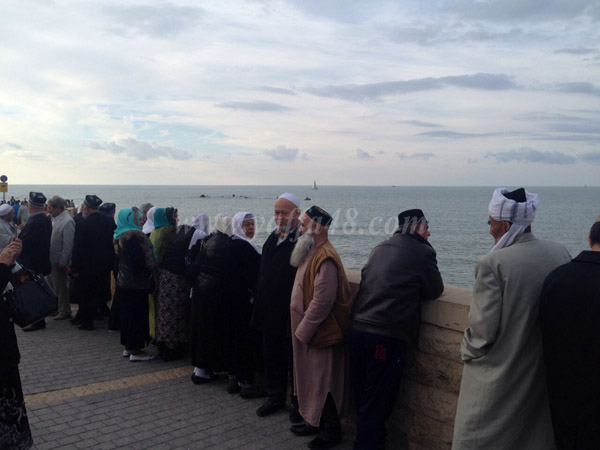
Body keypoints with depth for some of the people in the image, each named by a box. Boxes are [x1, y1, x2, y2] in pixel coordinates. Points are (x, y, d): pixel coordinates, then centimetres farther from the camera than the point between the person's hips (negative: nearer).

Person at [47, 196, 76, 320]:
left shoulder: (67, 222, -20)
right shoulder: (54, 219, 7)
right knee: (52, 286, 19)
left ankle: (65, 311, 16)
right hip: (51, 260, 9)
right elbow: (51, 238, 13)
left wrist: (62, 263, -19)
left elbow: (68, 244, -20)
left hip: (59, 262, -9)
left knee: (60, 288, 3)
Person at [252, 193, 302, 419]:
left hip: (292, 316, -7)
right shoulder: (272, 238, 11)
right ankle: (275, 398, 35)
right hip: (270, 314, 7)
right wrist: (260, 306, 15)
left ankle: (297, 402, 26)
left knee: (294, 360, 8)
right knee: (271, 358, 18)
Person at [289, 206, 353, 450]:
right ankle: (314, 422, 34)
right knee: (311, 379, 19)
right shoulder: (311, 253, 9)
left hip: (321, 333, -9)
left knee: (323, 383, 3)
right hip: (306, 331, 10)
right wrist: (300, 330, 13)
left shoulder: (325, 258, -23)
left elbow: (322, 301, -28)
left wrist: (303, 331, -20)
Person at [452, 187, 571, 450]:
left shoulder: (493, 263, -21)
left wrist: (467, 352, -1)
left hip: (499, 379, -6)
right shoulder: (560, 253, -3)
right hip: (546, 376, 6)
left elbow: (483, 331, -21)